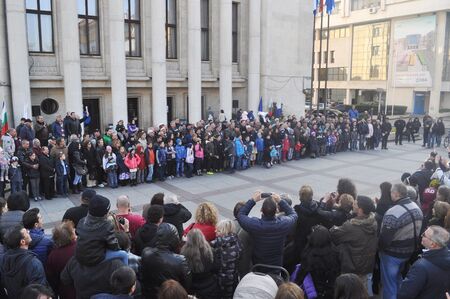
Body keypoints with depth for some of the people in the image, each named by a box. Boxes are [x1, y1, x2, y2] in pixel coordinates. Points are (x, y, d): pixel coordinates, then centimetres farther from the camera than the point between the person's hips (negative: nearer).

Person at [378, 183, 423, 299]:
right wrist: (413, 246, 19)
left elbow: (385, 238, -27)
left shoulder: (393, 213, -31)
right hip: (409, 251, 8)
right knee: (397, 277, 28)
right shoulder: (417, 208, -3)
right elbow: (419, 231, 8)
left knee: (389, 282, 11)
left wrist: (379, 247, -8)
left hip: (392, 254, -8)